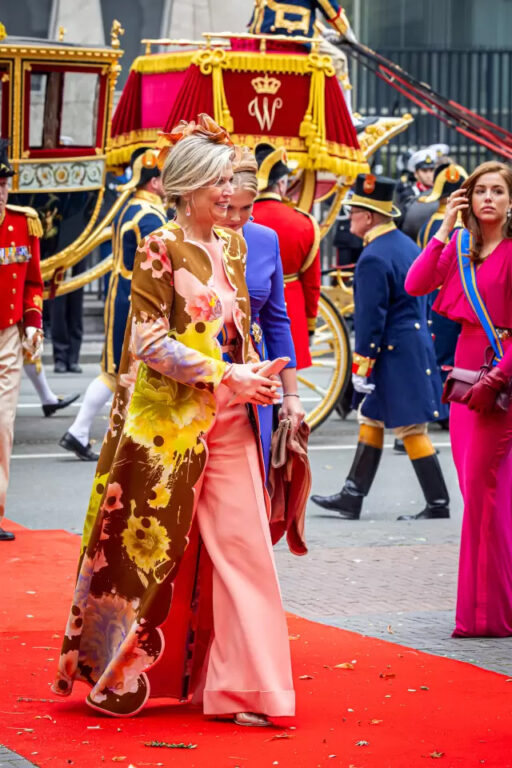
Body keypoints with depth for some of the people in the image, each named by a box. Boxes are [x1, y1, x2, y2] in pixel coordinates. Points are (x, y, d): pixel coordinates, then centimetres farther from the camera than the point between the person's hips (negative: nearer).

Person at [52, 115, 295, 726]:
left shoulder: (231, 246, 11)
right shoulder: (160, 250, -8)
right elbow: (151, 343, -13)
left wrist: (255, 376, 0)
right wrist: (228, 375, -15)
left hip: (228, 423, 6)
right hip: (170, 420, -6)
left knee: (240, 545, -1)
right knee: (153, 547, 2)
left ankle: (239, 684, 2)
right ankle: (115, 673, 18)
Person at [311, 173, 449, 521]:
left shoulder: (373, 258, -19)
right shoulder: (407, 245, 10)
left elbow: (371, 317, -19)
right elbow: (420, 300, 17)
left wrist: (361, 366, -14)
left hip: (395, 356, -10)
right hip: (417, 346, 10)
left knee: (411, 429, -3)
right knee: (371, 420, 15)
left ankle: (439, 504, 1)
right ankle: (352, 497, 19)